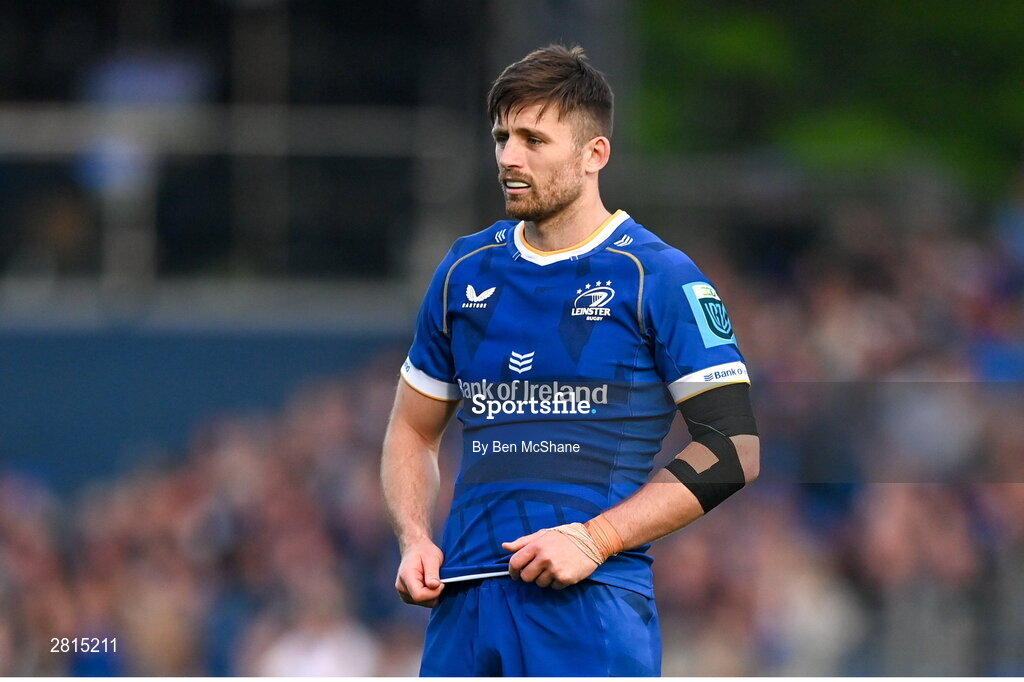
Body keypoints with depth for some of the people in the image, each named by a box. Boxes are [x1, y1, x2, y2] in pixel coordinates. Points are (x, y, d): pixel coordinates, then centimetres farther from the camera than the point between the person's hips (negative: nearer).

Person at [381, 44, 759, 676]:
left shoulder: (656, 277, -1)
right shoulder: (465, 271, 14)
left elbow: (732, 448, -5)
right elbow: (413, 431, 23)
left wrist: (595, 538, -13)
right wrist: (415, 541, 4)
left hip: (593, 601, -5)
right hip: (465, 595, 5)